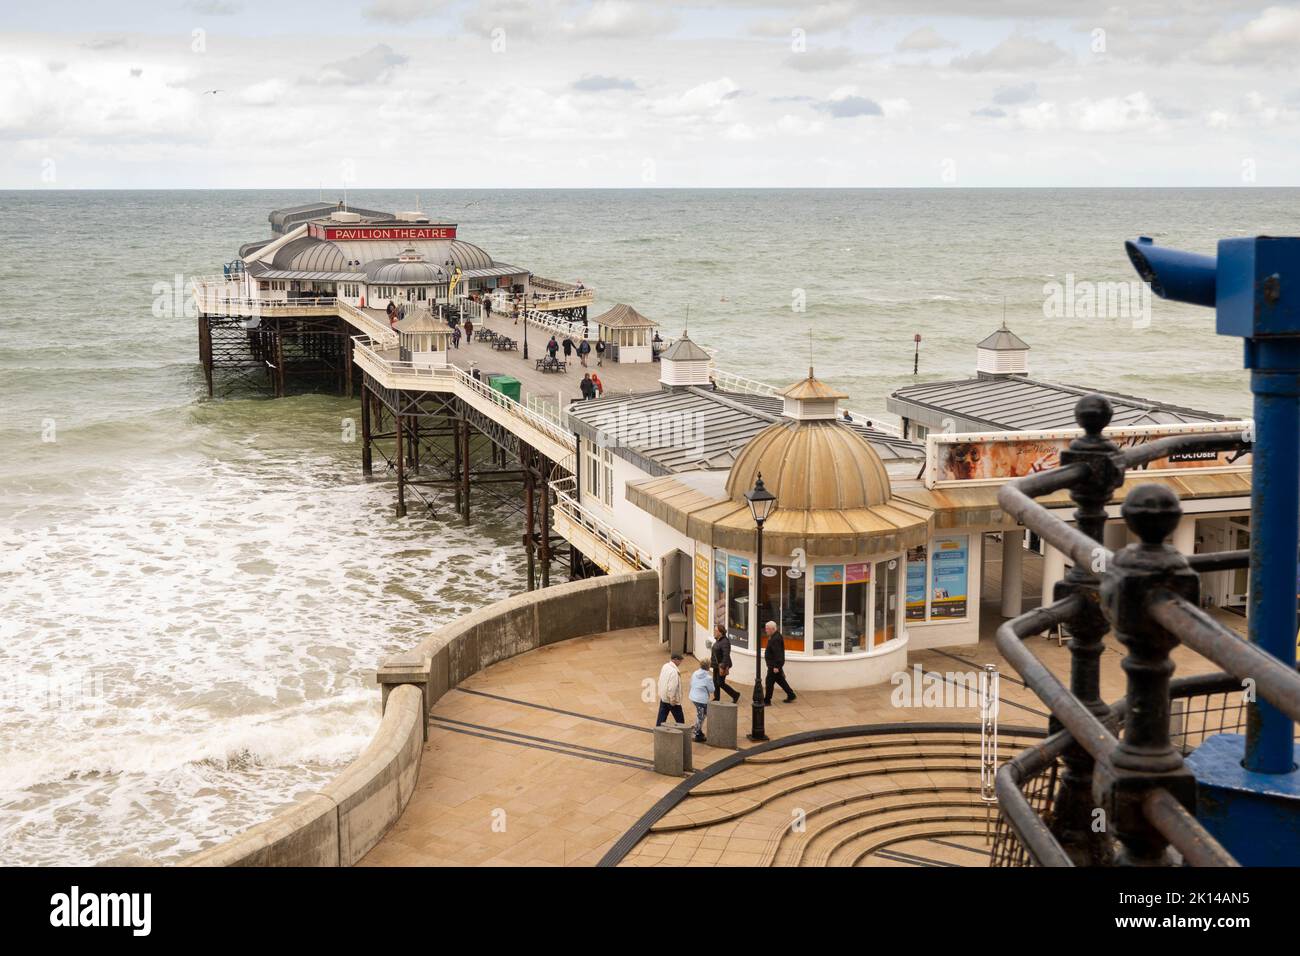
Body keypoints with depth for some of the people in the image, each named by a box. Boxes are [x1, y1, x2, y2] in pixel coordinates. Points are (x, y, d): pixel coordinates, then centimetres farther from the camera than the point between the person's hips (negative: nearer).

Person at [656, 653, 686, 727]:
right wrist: (672, 699, -19)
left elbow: (660, 681, 13)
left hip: (663, 697, 8)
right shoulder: (674, 671, -24)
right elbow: (672, 687, -26)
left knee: (661, 717, 12)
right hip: (671, 699, -8)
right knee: (679, 718, 8)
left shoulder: (665, 666, 4)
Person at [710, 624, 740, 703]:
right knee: (715, 682, 11)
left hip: (721, 665, -10)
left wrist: (722, 667, -29)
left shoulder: (725, 641, -22)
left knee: (720, 683, -3)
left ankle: (735, 694, 12)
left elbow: (726, 655, -27)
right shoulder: (718, 640, 8)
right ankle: (716, 699, 20)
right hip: (716, 665, 10)